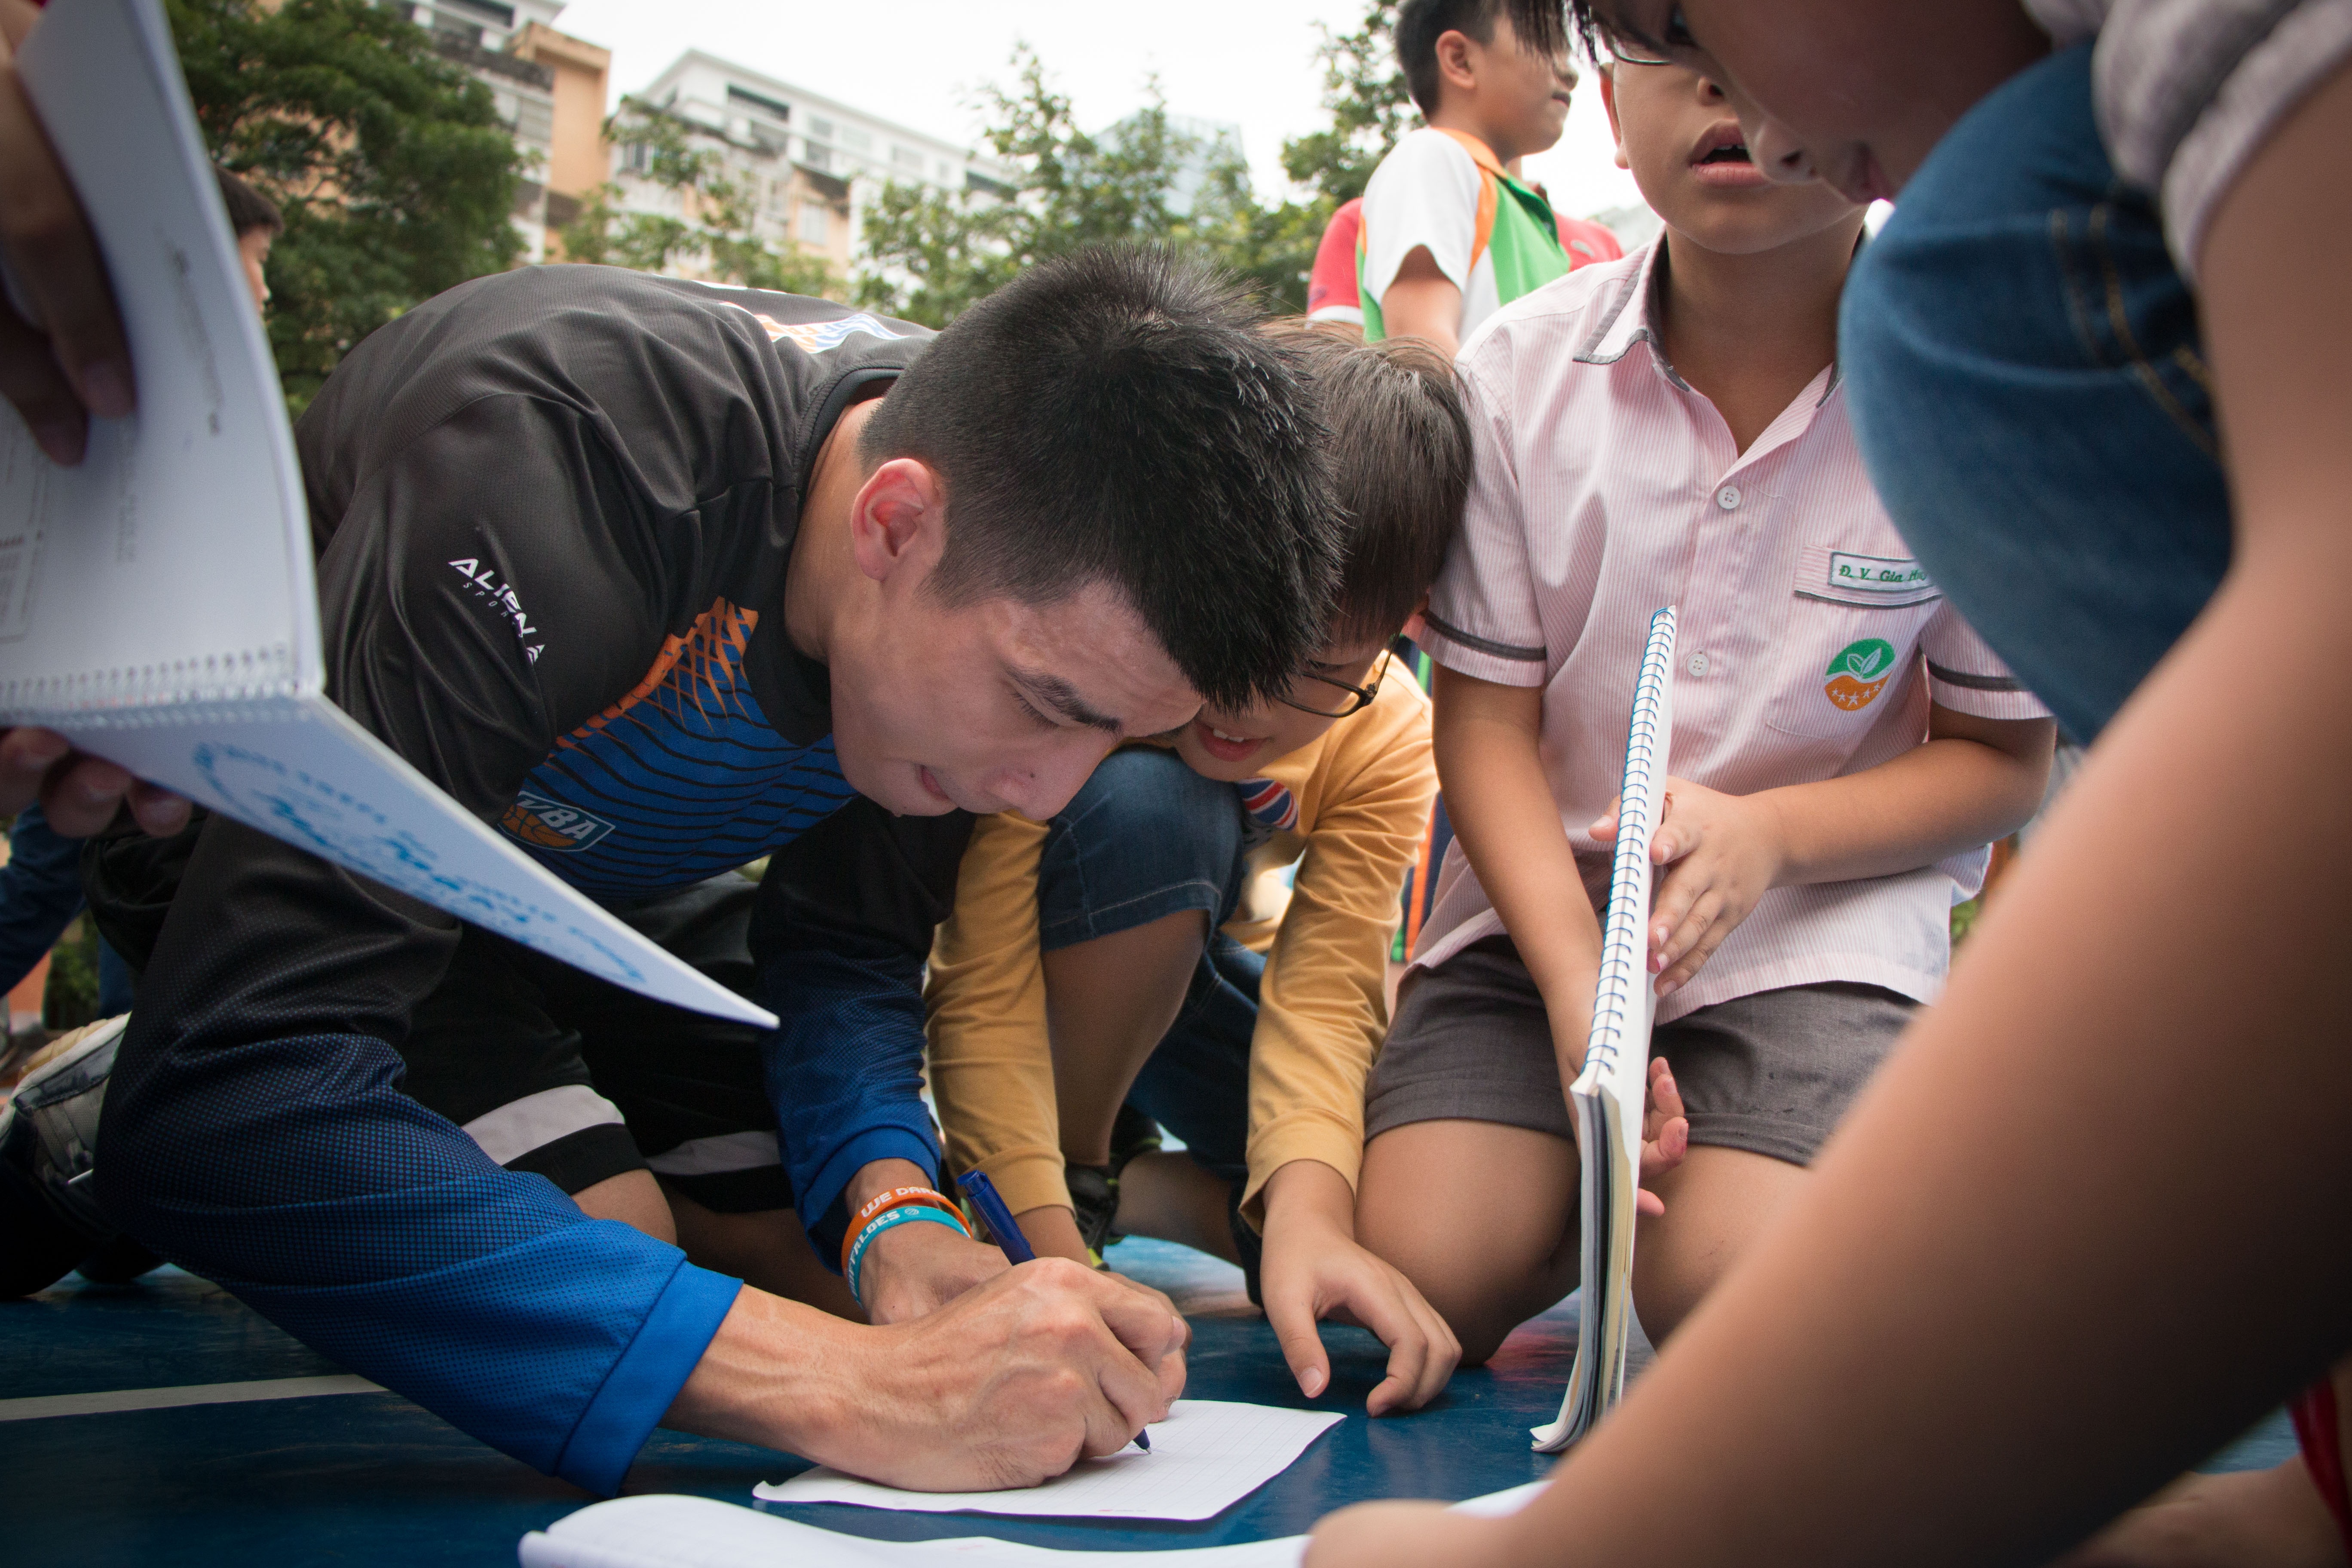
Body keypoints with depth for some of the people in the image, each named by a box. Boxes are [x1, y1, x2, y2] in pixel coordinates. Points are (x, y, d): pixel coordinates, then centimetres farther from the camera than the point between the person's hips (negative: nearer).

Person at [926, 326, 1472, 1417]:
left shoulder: (1386, 738, -21)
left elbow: (1327, 990, -30)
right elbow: (986, 988, -35)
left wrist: (1306, 1209, -47)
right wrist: (1048, 1242, -45)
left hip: (1204, 989, 3)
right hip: (1049, 994, -3)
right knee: (1146, 806, -38)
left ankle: (1142, 1187, 2)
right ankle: (1079, 1169, -16)